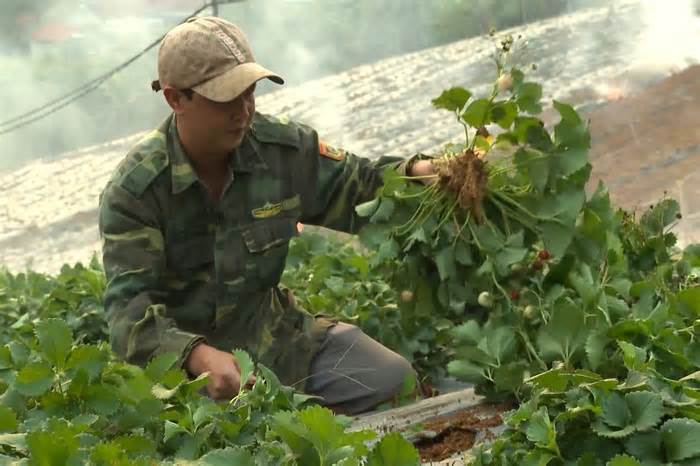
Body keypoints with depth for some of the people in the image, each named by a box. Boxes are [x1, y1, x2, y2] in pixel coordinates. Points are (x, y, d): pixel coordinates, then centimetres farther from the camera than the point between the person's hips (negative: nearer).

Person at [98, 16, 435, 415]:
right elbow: (130, 305, -24)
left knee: (396, 384, -6)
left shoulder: (282, 146, -5)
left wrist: (416, 172, -13)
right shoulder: (134, 191, -19)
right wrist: (198, 355, -44)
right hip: (181, 351, -4)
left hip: (273, 332, 5)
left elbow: (358, 187, 9)